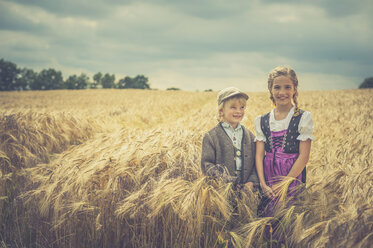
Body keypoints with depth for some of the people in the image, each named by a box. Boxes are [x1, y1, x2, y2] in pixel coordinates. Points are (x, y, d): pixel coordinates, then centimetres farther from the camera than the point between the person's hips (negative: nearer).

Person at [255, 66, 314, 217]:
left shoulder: (303, 118, -2)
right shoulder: (261, 121, 8)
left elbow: (304, 157, -7)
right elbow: (259, 155, 2)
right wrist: (263, 184, -11)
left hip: (292, 175, -3)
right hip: (268, 176, 3)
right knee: (265, 218, 0)